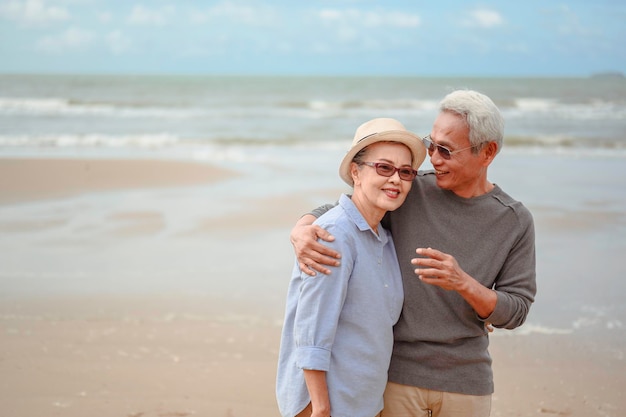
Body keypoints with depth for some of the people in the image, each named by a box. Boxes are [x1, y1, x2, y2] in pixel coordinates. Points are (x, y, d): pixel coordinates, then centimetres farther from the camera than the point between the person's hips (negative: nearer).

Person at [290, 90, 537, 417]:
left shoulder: (516, 221, -4)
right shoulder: (409, 192, -4)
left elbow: (515, 311, -4)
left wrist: (462, 282, -24)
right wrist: (301, 229, -21)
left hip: (466, 386, 0)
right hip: (398, 377, 0)